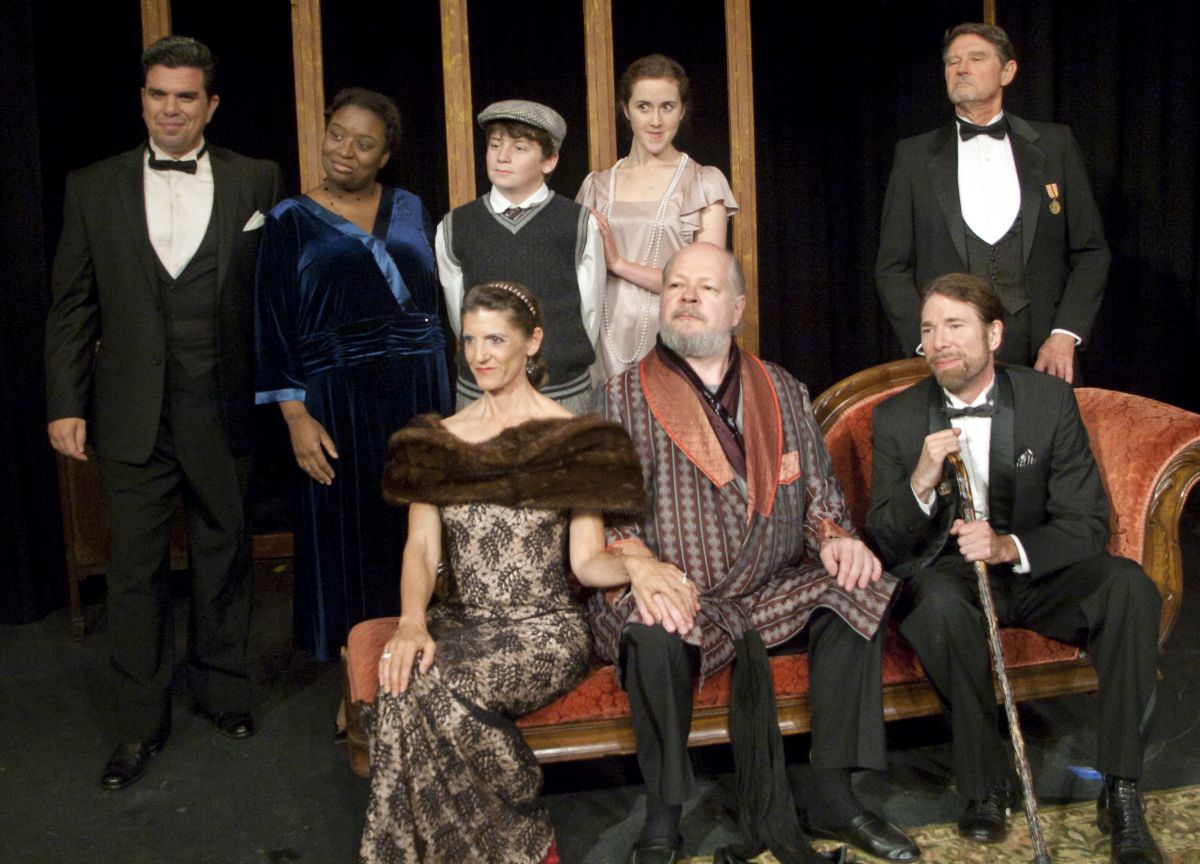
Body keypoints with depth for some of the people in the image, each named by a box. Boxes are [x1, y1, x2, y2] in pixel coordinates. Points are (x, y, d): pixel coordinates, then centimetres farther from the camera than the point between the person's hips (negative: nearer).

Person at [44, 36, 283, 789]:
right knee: (135, 571, 8)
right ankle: (141, 723, 22)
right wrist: (66, 404, 0)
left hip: (224, 410, 0)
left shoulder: (257, 183, 1)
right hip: (132, 414, 1)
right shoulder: (94, 188, 4)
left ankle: (224, 687, 34)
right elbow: (72, 305, 4)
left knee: (225, 557, 14)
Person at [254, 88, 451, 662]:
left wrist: (438, 400, 5)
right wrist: (296, 417, -11)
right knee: (346, 529, 3)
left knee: (413, 527, 6)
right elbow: (273, 327, -2)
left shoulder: (409, 211, 9)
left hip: (415, 396, 3)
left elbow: (434, 299, 11)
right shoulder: (291, 222, 1)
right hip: (338, 401, -2)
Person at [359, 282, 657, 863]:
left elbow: (587, 559, -1)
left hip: (545, 626, -3)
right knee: (404, 680, -30)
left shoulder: (572, 439, 2)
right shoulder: (436, 442, 12)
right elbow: (421, 548, 1)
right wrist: (412, 622, -18)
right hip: (463, 620, 4)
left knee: (438, 688, -31)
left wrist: (637, 573, -23)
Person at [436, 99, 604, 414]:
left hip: (566, 393, -1)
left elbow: (590, 312, 5)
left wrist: (564, 365, 7)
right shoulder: (453, 229, 3)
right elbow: (459, 316, 10)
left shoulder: (580, 226, -1)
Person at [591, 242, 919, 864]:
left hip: (773, 591, 4)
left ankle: (832, 797, -9)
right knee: (653, 634, -36)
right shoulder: (623, 398, 4)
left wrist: (835, 536, -6)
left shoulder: (783, 393, 15)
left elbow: (817, 488, 17)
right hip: (672, 596, -4)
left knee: (858, 591, -19)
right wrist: (641, 563, -25)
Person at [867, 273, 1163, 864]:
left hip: (1033, 571, 1)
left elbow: (1088, 524, -6)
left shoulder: (1050, 400, -3)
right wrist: (921, 484, -26)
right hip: (947, 575, -1)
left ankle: (1121, 793, -19)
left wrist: (1010, 546, -27)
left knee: (1127, 583, -28)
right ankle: (984, 787, -19)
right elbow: (884, 545, -5)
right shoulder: (897, 417, -2)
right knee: (936, 599, -36)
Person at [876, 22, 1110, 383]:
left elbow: (1090, 251, 9)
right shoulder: (914, 156, 8)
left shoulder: (1055, 145, 10)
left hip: (1042, 355, 1)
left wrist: (1065, 334, -5)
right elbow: (892, 267, 5)